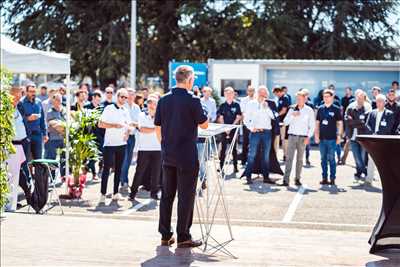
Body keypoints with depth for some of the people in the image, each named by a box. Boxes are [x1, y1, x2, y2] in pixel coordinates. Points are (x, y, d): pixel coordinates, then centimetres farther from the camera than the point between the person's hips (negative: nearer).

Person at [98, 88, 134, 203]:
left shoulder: (125, 111, 12)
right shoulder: (109, 108, -4)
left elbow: (129, 125, 23)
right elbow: (100, 124, -10)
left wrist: (128, 131, 2)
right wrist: (115, 125, -18)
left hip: (122, 143, 6)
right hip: (109, 143, -5)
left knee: (118, 169, 7)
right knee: (106, 168, -6)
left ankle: (115, 193, 12)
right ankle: (103, 194, -5)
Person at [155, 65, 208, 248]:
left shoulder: (164, 100, 5)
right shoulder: (192, 100, -12)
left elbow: (157, 128, 9)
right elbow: (204, 125, -4)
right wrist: (202, 112, 12)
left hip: (167, 155, 6)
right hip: (187, 156, -6)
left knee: (167, 195, 11)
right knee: (186, 196, 1)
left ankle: (165, 235, 16)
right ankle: (183, 237, 3)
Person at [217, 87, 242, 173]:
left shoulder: (236, 105, 2)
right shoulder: (222, 105, 4)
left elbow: (238, 117, 0)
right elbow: (220, 118, 3)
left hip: (234, 129, 0)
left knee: (234, 147, 5)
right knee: (223, 147, 1)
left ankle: (235, 166, 10)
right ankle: (221, 166, 4)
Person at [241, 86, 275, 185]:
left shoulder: (268, 105, 10)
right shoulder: (251, 104, 8)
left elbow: (273, 116, -5)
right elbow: (247, 119, 7)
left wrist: (266, 107, -13)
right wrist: (251, 128, -7)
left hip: (267, 132, 2)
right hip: (255, 131, -2)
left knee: (266, 156, 8)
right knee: (252, 154, -5)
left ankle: (266, 176, 14)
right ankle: (248, 176, -2)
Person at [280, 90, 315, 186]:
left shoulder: (309, 110, 2)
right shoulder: (292, 109, 7)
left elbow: (312, 125, 3)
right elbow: (285, 122, 4)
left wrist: (308, 137, -5)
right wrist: (292, 115, -12)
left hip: (303, 137, -1)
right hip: (292, 136, 1)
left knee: (300, 159, 5)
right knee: (289, 158, -8)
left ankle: (297, 179, 11)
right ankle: (286, 179, -12)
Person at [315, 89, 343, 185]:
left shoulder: (336, 109, -1)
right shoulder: (320, 109, 9)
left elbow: (340, 123, 0)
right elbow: (317, 123, 12)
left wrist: (339, 136, -6)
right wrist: (316, 135, 6)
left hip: (332, 138, -4)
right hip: (322, 138, 4)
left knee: (331, 158, -1)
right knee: (323, 159, 8)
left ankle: (332, 178, 5)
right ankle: (324, 178, 14)